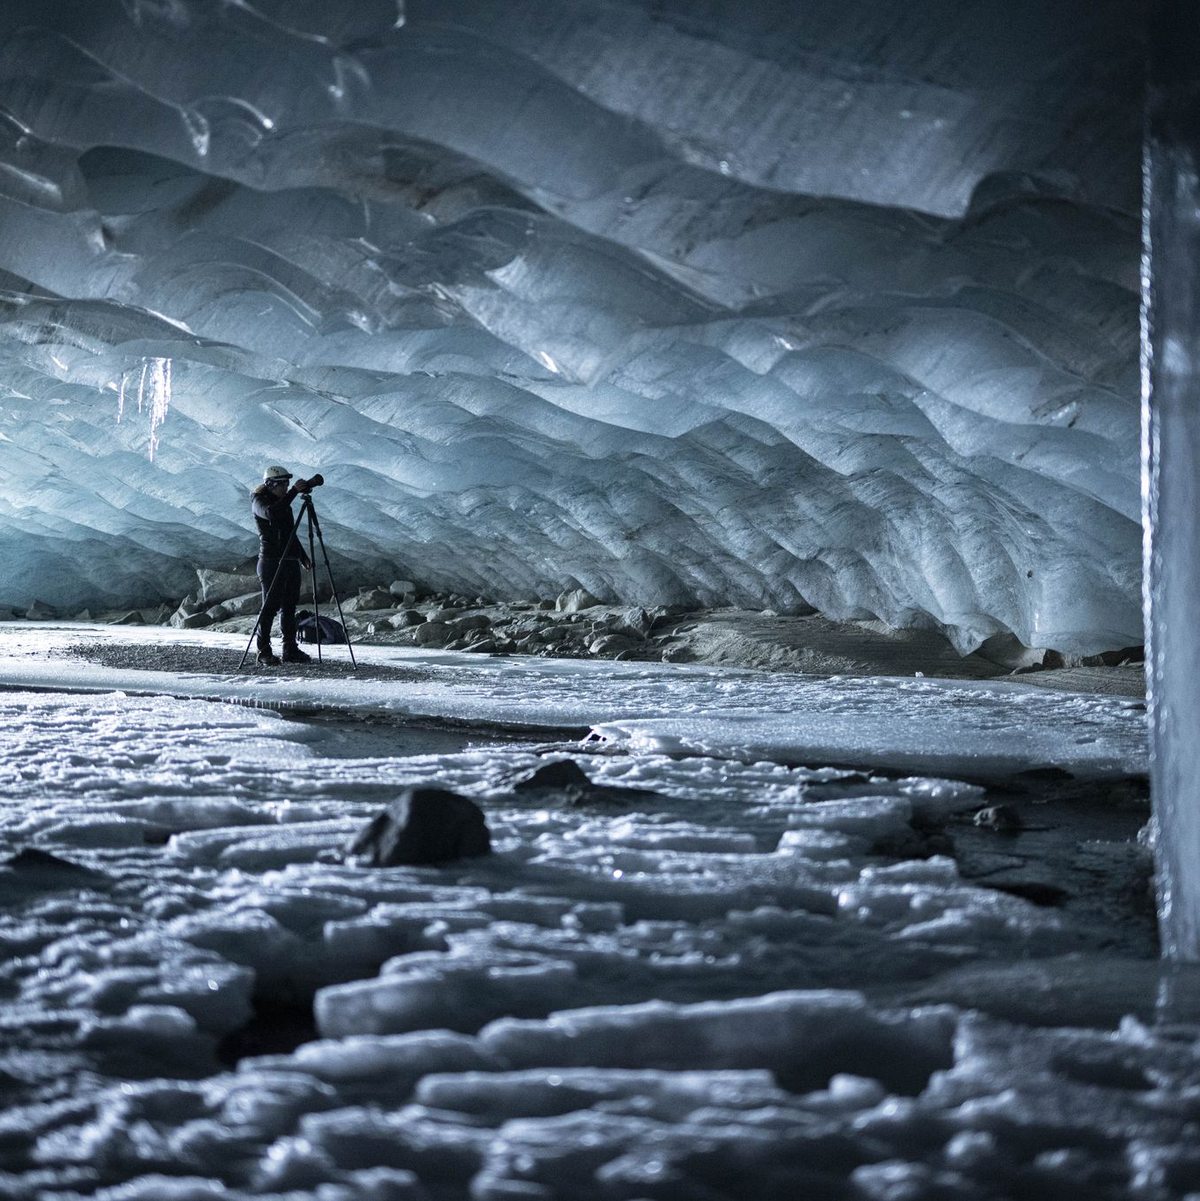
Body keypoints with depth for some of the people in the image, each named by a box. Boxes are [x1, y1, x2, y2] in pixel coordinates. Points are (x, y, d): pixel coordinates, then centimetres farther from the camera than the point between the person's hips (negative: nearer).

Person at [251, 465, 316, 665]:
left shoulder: (284, 503, 17)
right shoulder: (260, 502, -6)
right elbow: (272, 513, -30)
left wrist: (302, 556, 20)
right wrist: (294, 491, -30)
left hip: (290, 561, 8)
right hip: (271, 562, -8)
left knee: (289, 606, 7)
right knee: (270, 606, -7)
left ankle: (290, 650, 10)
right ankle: (264, 652, -3)